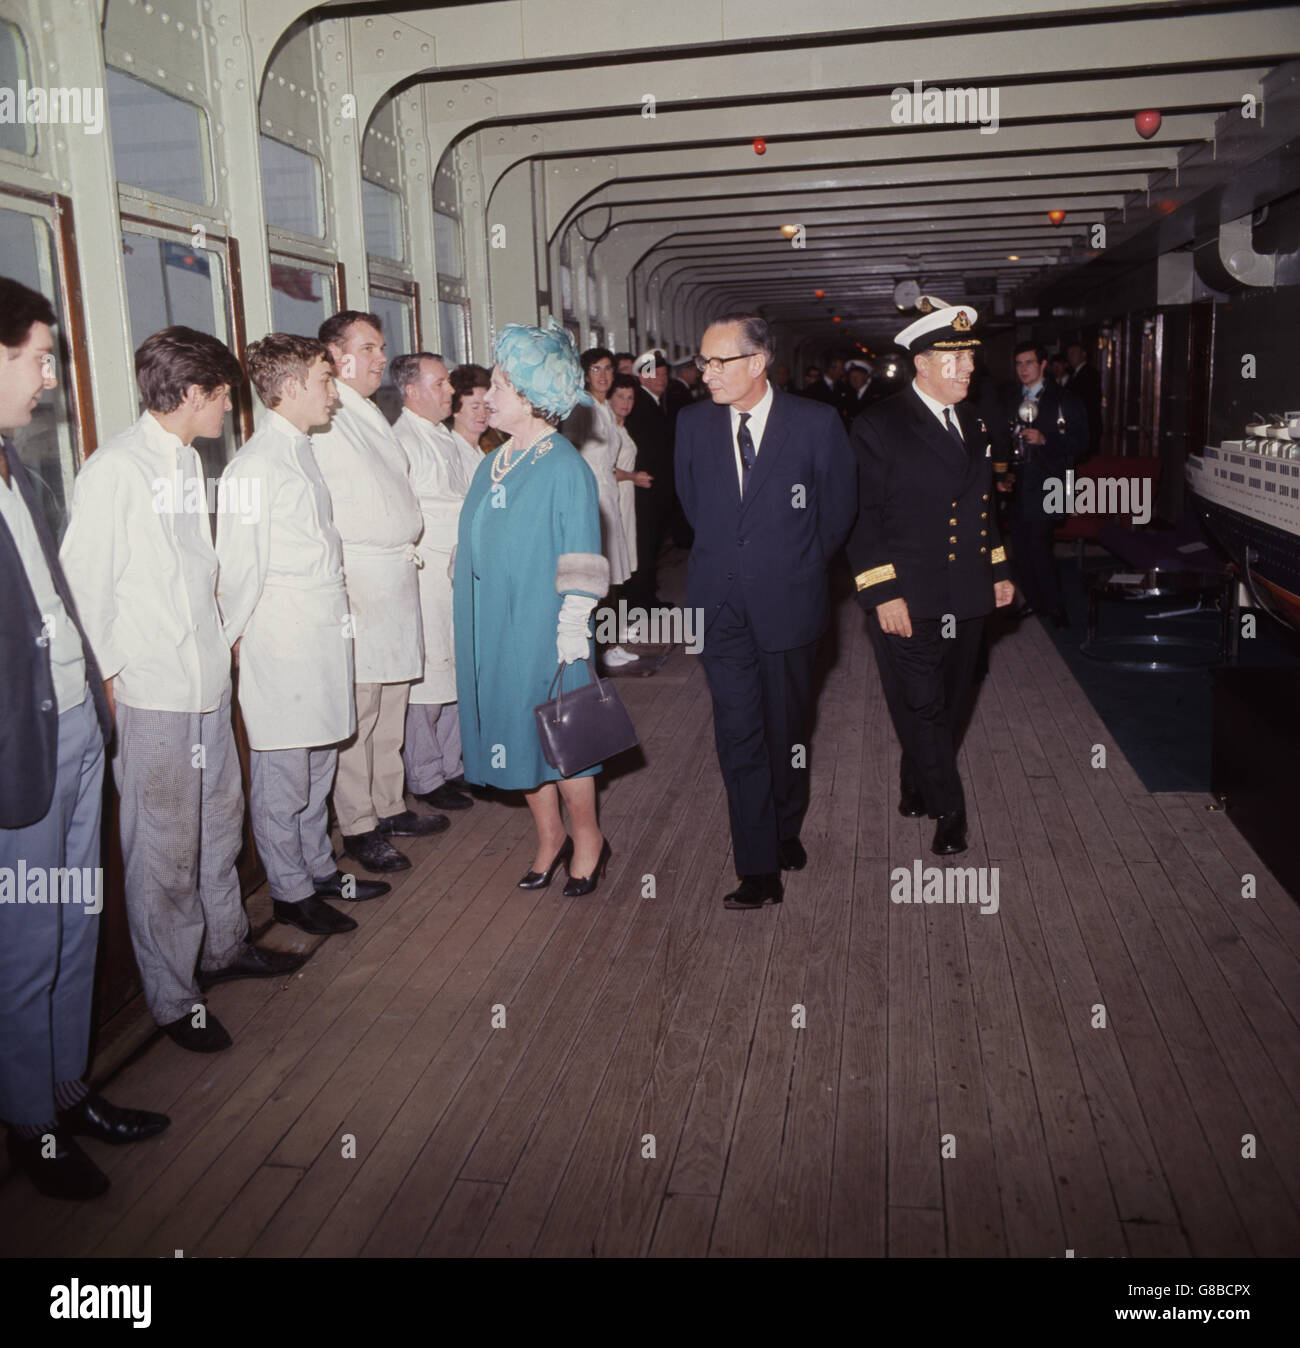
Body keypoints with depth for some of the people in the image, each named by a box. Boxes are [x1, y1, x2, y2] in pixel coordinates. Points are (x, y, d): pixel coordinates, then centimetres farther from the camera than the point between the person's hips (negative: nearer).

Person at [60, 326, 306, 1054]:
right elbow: (84, 584, -13)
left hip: (209, 680, 8)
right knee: (165, 850, 4)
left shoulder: (189, 460, 11)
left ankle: (225, 945, 39)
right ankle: (173, 997, 20)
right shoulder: (115, 469, -14)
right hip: (151, 694, -8)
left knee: (220, 823, 20)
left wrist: (221, 635, 11)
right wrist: (112, 675, -12)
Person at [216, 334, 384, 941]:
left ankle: (319, 869, 34)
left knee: (318, 766, 19)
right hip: (282, 646, -9)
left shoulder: (301, 451, 13)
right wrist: (237, 640, -5)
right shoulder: (254, 466, -15)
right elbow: (239, 568, -12)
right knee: (283, 779, 5)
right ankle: (290, 892, 18)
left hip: (324, 635, 9)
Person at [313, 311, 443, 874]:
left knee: (391, 705, 15)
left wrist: (408, 548, 17)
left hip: (398, 577, 9)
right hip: (356, 581, -9)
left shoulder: (374, 416, 19)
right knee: (356, 711, -3)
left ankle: (390, 807, 27)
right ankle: (358, 827, 8)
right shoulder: (323, 421, -10)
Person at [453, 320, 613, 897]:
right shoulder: (494, 463, 10)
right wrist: (473, 625, 15)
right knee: (516, 731, 12)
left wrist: (572, 632, -17)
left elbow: (581, 562, -14)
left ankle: (587, 839, 21)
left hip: (542, 627, -7)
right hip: (495, 629, 7)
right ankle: (550, 838, 28)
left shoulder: (565, 468, -13)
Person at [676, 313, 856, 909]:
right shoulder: (693, 424, 3)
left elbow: (838, 508, 6)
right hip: (720, 604, 2)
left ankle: (787, 832, 34)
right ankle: (758, 870, 6)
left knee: (786, 731, 11)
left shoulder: (816, 424, -6)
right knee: (738, 737, 0)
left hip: (787, 603, -2)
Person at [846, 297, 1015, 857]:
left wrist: (998, 571, 17)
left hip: (965, 599, 7)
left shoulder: (973, 425, 13)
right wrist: (884, 594, -17)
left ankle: (918, 786, 35)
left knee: (949, 706, 15)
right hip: (908, 600, -6)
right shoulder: (879, 426, -9)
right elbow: (862, 516, -12)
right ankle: (948, 810, 17)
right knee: (922, 707, 1)